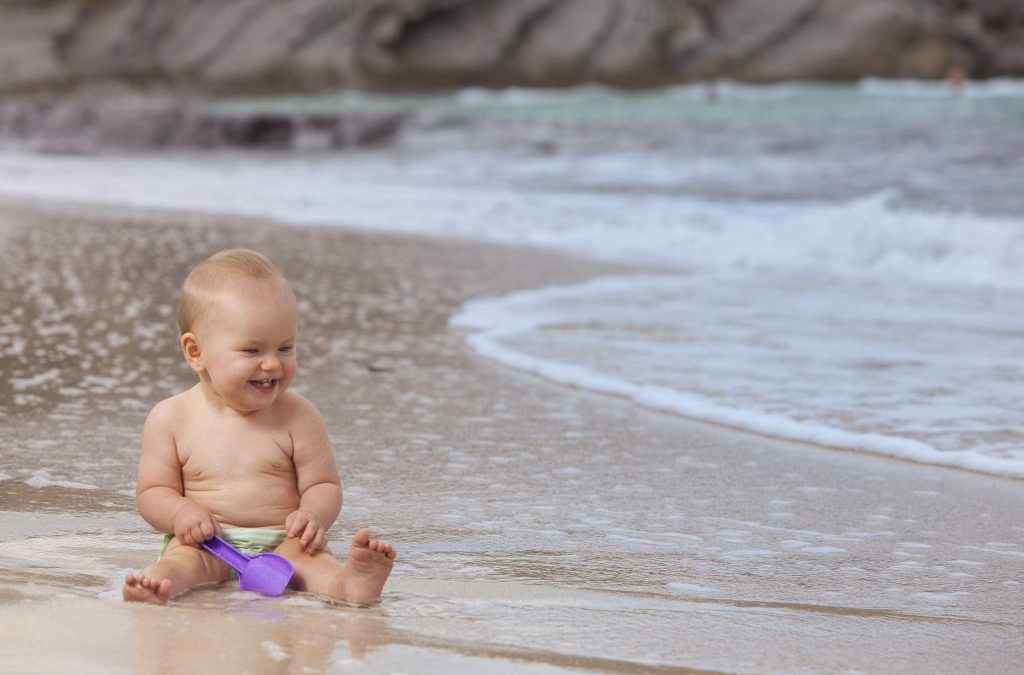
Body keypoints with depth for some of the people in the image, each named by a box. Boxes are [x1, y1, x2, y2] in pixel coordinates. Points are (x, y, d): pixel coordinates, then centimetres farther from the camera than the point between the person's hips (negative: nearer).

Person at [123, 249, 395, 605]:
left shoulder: (297, 416, 3)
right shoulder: (171, 418, 2)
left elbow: (323, 485, 5)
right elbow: (153, 491, 6)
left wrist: (314, 515, -19)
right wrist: (181, 513, -17)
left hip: (283, 543, 1)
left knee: (308, 555, -30)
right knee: (185, 553, -32)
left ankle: (348, 581, -61)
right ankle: (167, 580, -64)